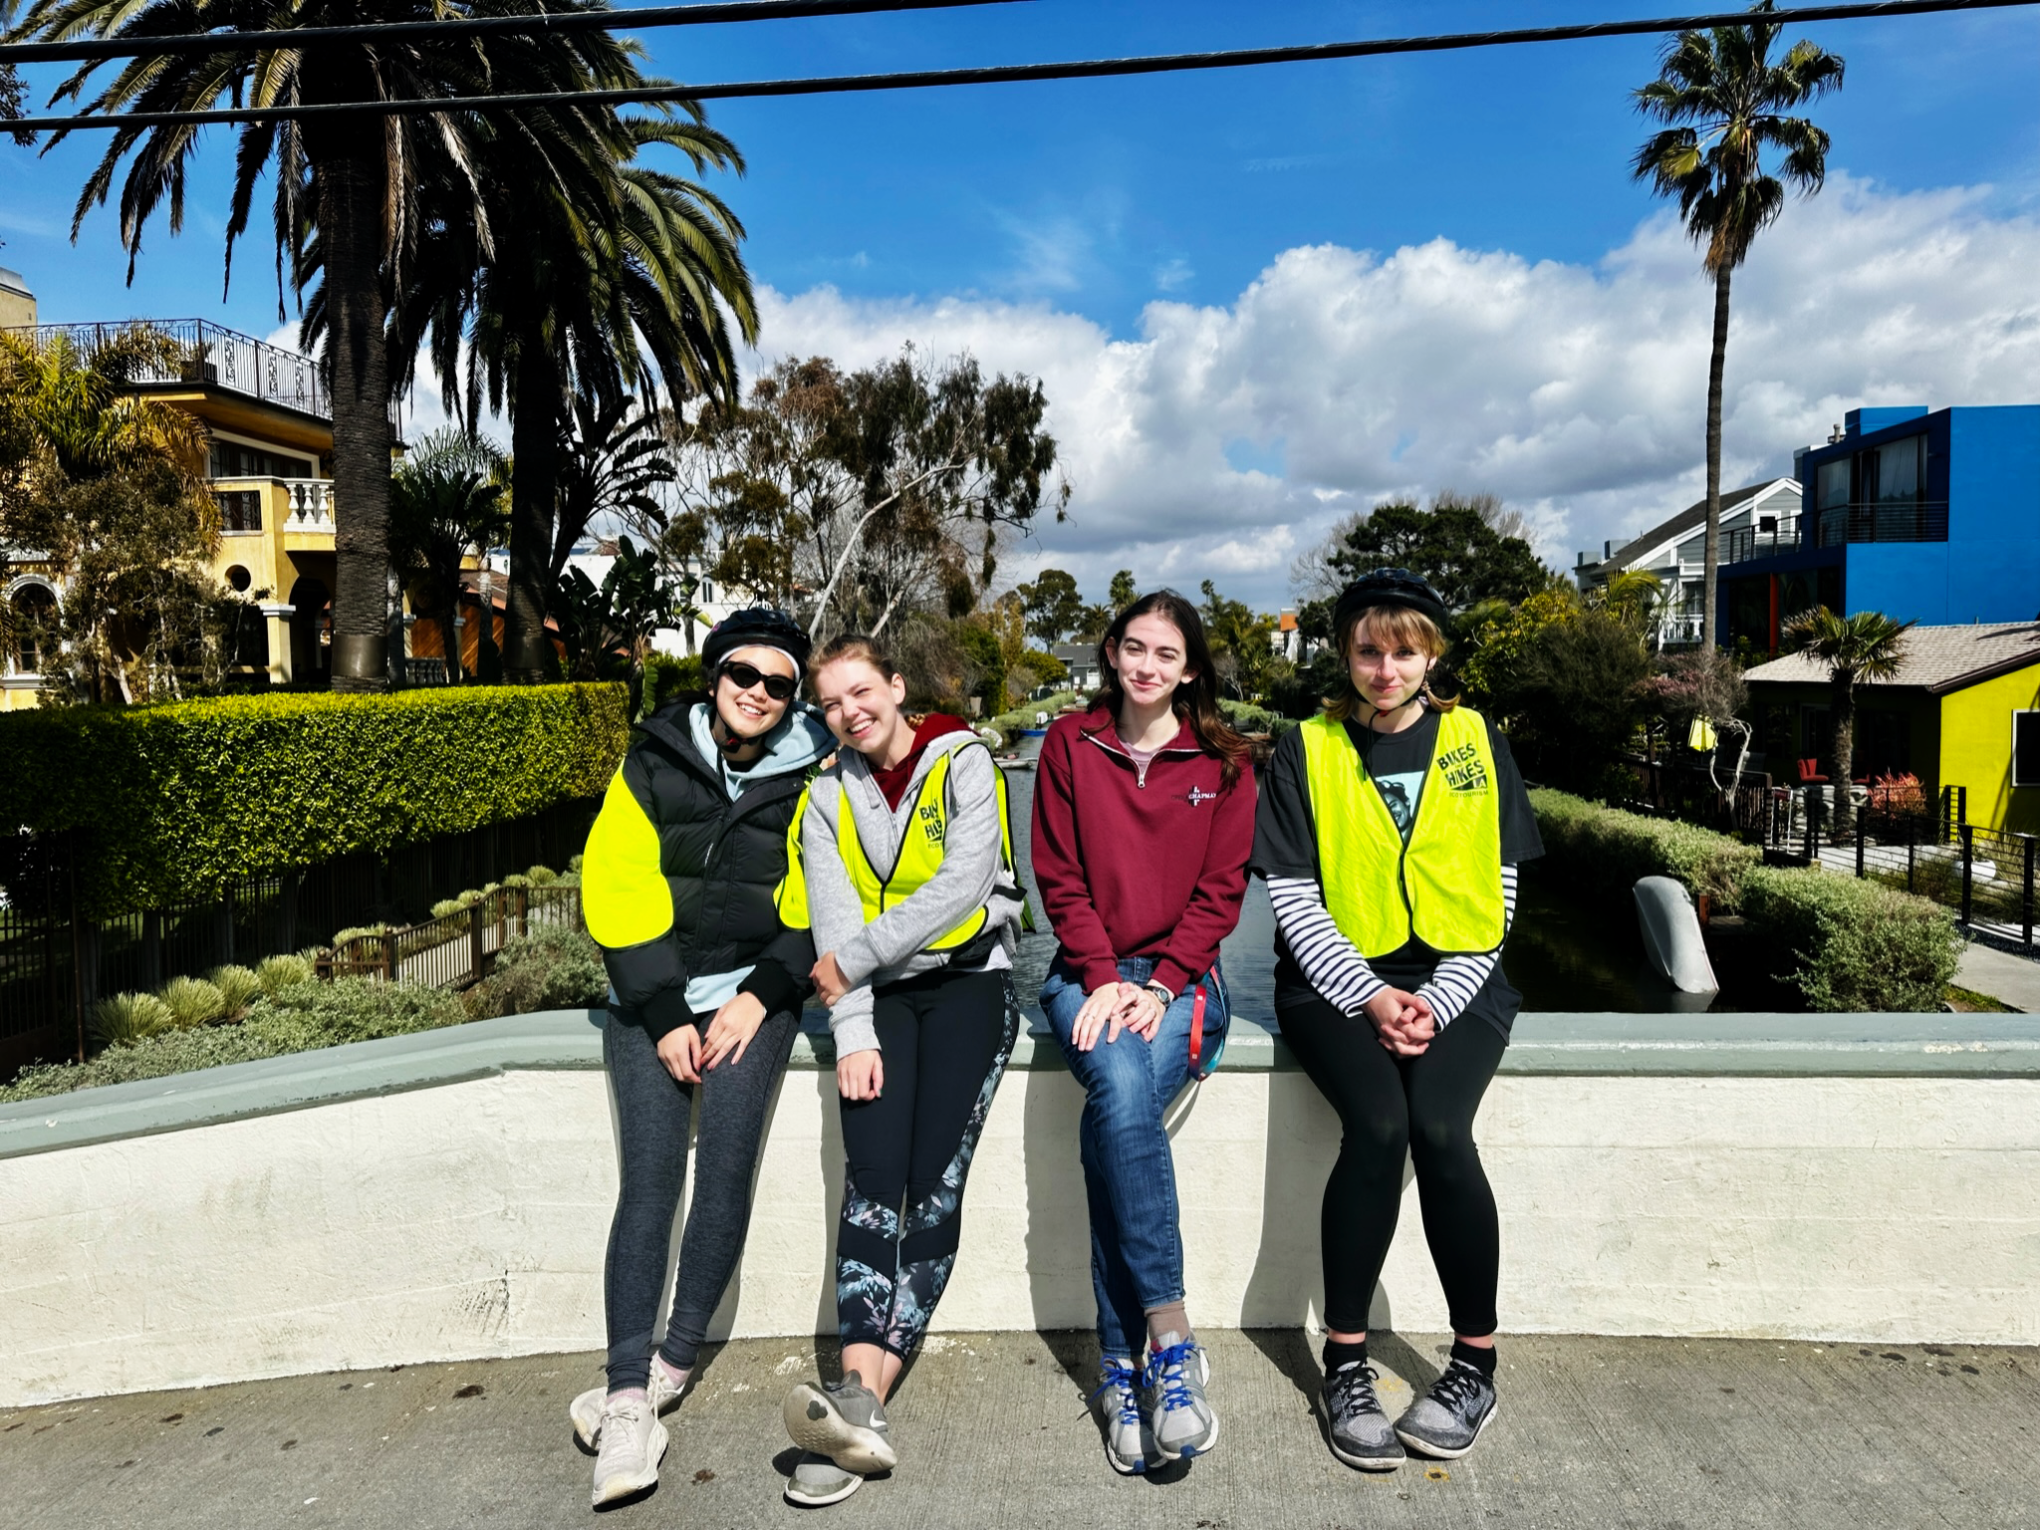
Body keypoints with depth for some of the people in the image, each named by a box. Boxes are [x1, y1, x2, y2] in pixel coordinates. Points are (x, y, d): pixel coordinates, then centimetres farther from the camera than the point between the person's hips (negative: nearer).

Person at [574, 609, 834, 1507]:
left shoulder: (810, 776, 2)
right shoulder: (652, 764, 3)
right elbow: (615, 892, -1)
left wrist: (760, 997, -9)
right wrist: (664, 1016, -8)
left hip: (753, 991, 0)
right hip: (650, 997, 1)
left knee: (726, 1166, -16)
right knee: (649, 1179, -12)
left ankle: (663, 1370, 0)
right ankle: (631, 1405, -10)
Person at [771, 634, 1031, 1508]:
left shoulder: (964, 764, 0)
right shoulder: (827, 797, 11)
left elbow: (964, 885, -14)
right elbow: (833, 923, 0)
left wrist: (855, 959, -13)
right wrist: (853, 1033, -12)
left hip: (968, 977, -2)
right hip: (881, 995, 2)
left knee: (936, 1181, -17)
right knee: (873, 1172, -17)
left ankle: (862, 1400, -20)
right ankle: (861, 1411, -25)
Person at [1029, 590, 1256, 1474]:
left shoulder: (1222, 761, 7)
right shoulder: (1069, 746, 8)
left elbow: (1220, 890, 2)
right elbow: (1061, 880, 3)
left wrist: (1161, 982, -12)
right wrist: (1104, 978, -11)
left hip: (1181, 975, 0)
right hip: (1089, 972, 1)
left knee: (1113, 1111, -29)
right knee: (1122, 1085, -32)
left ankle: (1119, 1364, -20)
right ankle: (1170, 1334, -23)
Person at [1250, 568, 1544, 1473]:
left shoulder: (1475, 743, 7)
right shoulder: (1307, 753, 3)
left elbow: (1496, 893, 4)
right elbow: (1293, 899, -2)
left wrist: (1437, 1003, -8)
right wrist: (1372, 998, -13)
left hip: (1453, 978, 1)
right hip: (1339, 980, -1)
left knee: (1440, 1128, -25)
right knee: (1378, 1124, -26)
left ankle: (1475, 1363, -4)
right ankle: (1346, 1365, -8)